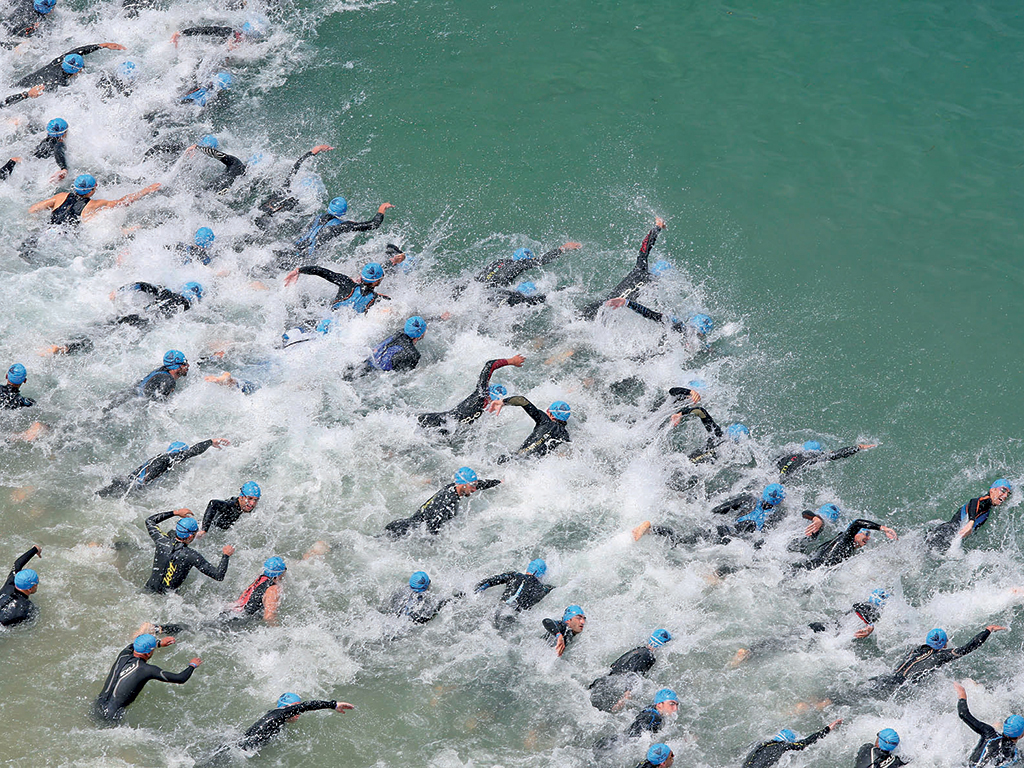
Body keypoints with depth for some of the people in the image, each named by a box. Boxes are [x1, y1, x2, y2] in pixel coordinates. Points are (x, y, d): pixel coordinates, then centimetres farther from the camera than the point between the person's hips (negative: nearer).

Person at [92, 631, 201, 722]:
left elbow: (133, 644, 30)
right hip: (111, 717, -7)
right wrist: (192, 665, 13)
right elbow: (180, 679, -7)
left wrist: (159, 643, 32)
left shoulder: (123, 654, 2)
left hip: (96, 707, 7)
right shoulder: (147, 670, -15)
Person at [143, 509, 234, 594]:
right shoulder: (191, 556, -22)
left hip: (148, 589, 5)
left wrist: (175, 512, 8)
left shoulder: (162, 541, -11)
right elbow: (219, 576, -21)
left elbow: (149, 520, 11)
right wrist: (226, 555, -5)